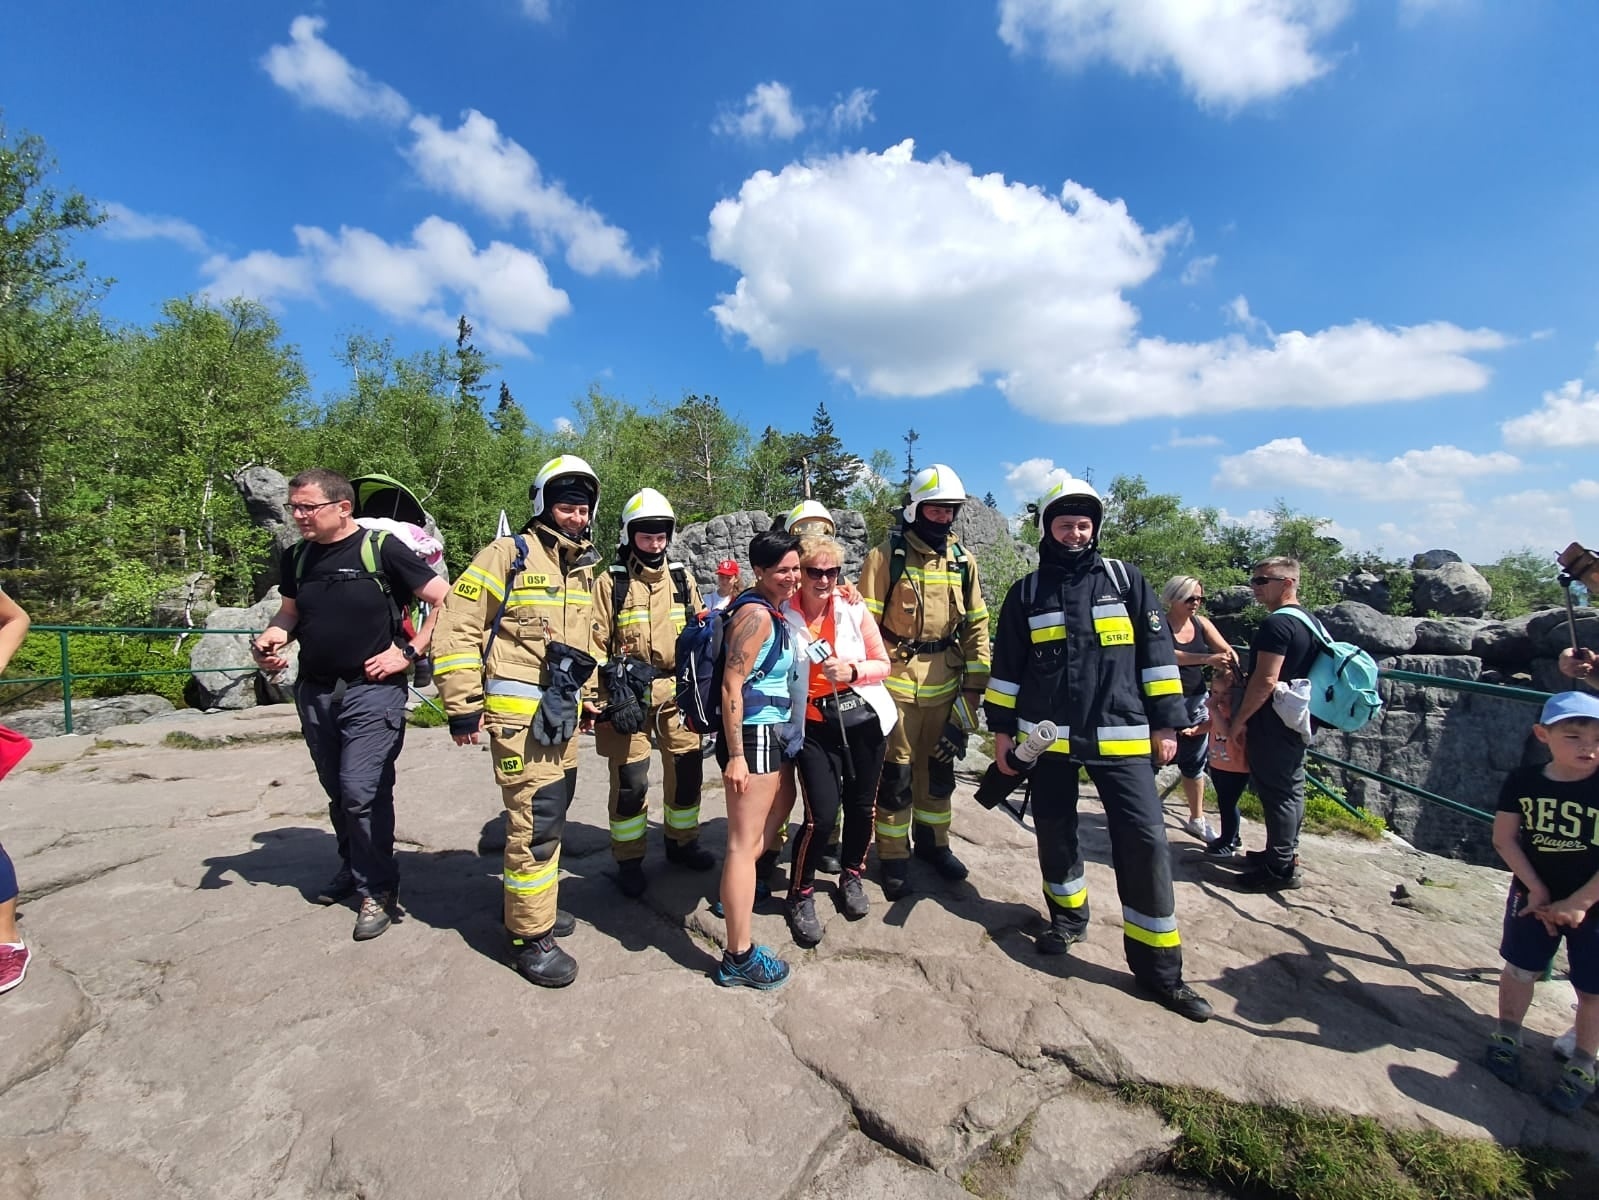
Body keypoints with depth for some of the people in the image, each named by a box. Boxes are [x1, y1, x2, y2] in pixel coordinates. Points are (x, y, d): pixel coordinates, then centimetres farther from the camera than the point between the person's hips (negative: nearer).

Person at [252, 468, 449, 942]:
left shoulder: (382, 549, -11)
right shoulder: (297, 557, 8)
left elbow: (445, 601, -11)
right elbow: (289, 613, 21)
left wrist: (409, 652, -13)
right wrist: (269, 638, -1)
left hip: (372, 692, -6)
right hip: (315, 693, 7)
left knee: (362, 792, -9)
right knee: (338, 792, 17)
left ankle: (378, 889, 7)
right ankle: (353, 867, 37)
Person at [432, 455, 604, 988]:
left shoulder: (585, 569, 13)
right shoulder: (508, 555, -10)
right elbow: (457, 627, -12)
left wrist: (590, 699, 23)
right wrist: (462, 708, -13)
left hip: (564, 713, 8)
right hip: (517, 714, -8)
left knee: (551, 815, 18)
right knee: (536, 821, -6)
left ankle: (533, 906, 37)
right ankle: (528, 936, 11)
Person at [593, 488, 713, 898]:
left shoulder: (682, 579, 9)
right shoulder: (612, 583, -2)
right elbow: (596, 646, -4)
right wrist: (617, 696, -12)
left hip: (678, 691, 4)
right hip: (629, 693, -4)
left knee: (686, 768, 11)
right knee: (630, 779, 0)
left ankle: (682, 841, 32)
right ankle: (629, 860, 19)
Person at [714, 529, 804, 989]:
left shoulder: (775, 611, 10)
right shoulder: (756, 614, -19)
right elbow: (731, 686, -23)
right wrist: (735, 756, -24)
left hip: (776, 733, 11)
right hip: (753, 735, -10)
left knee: (778, 812, 28)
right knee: (745, 841, -3)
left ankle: (737, 892, 46)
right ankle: (739, 958, 8)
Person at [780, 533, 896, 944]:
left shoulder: (855, 610, -4)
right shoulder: (783, 616, -9)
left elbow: (883, 664, 1)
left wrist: (853, 671, -17)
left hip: (863, 720, 3)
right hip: (814, 726, -3)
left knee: (861, 806, 13)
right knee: (822, 814, -9)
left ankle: (851, 876, 41)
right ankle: (801, 895, 17)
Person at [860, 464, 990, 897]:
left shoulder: (962, 559, 6)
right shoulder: (886, 555, -9)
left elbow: (976, 623, 10)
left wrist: (975, 681, 6)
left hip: (944, 683, 5)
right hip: (896, 681, -4)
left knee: (939, 765, 17)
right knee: (895, 772, 4)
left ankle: (932, 842, 37)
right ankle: (893, 856, 22)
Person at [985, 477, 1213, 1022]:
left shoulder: (1124, 579, 4)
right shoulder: (1028, 591, 5)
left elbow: (1156, 651, 5)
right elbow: (1007, 665, 8)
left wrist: (1165, 722, 2)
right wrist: (1001, 727, 6)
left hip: (1119, 735, -1)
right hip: (1048, 734, 1)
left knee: (1144, 839, -4)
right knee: (1054, 830, 12)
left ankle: (1158, 966, 11)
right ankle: (1068, 917, 37)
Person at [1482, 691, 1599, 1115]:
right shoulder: (1523, 781, -10)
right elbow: (1504, 838, -6)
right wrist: (1536, 889, -10)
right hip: (1533, 894, 1)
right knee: (1519, 968, 13)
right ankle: (1507, 1038, 31)